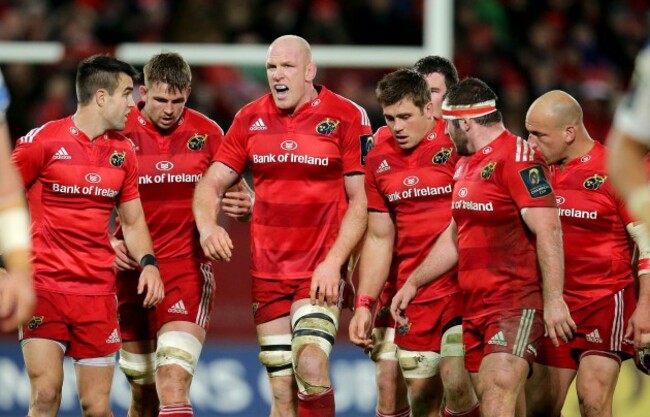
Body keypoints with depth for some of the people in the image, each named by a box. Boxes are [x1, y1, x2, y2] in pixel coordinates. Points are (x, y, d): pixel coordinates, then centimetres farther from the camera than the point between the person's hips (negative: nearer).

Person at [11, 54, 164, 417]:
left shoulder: (123, 151, 10)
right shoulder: (43, 141, -5)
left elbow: (133, 221, 19)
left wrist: (148, 263, 0)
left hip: (99, 291, 4)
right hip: (44, 287, -4)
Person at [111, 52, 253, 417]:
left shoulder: (207, 133, 1)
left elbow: (231, 193, 11)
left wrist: (244, 204, -13)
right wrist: (107, 242, -14)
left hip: (189, 267, -1)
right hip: (133, 271, 1)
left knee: (174, 382, -18)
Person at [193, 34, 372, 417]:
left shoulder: (348, 117, -5)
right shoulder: (250, 120, 6)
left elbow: (361, 200, -4)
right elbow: (212, 184, 10)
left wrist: (334, 261, -14)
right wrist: (208, 227, -12)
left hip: (321, 268, -4)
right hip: (267, 269, 4)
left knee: (311, 365, -22)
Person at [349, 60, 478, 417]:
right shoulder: (380, 157, 7)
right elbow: (379, 238, 14)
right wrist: (364, 303, 9)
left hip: (464, 286, -5)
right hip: (412, 293, 5)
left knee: (456, 381, -17)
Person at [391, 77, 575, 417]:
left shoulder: (517, 157, -12)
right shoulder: (466, 164, 18)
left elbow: (548, 230, -18)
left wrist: (554, 300, -23)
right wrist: (413, 283, 26)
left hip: (517, 303, -9)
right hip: (475, 306, 9)